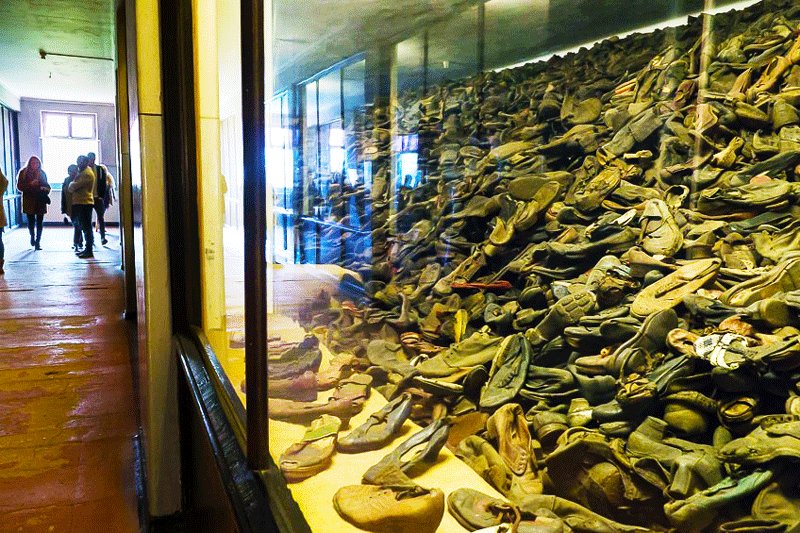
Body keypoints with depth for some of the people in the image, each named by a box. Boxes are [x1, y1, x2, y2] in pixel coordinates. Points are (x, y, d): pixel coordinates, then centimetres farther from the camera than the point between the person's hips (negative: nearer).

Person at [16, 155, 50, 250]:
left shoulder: (42, 173, 8)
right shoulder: (24, 173, 1)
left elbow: (47, 186, 15)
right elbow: (19, 186, -2)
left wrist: (45, 189, -7)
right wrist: (30, 184, -17)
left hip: (40, 202, 1)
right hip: (29, 202, -1)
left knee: (39, 222, -2)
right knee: (31, 221, 3)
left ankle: (37, 242, 2)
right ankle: (32, 236, 32)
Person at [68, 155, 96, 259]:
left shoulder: (87, 173, -11)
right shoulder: (83, 172, 21)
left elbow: (75, 186, -17)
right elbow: (72, 186, 21)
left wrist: (71, 185, 3)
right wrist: (73, 185, 0)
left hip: (84, 203, -10)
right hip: (80, 203, 10)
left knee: (86, 227, -9)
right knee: (84, 227, 13)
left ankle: (89, 251, -8)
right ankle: (87, 249, 19)